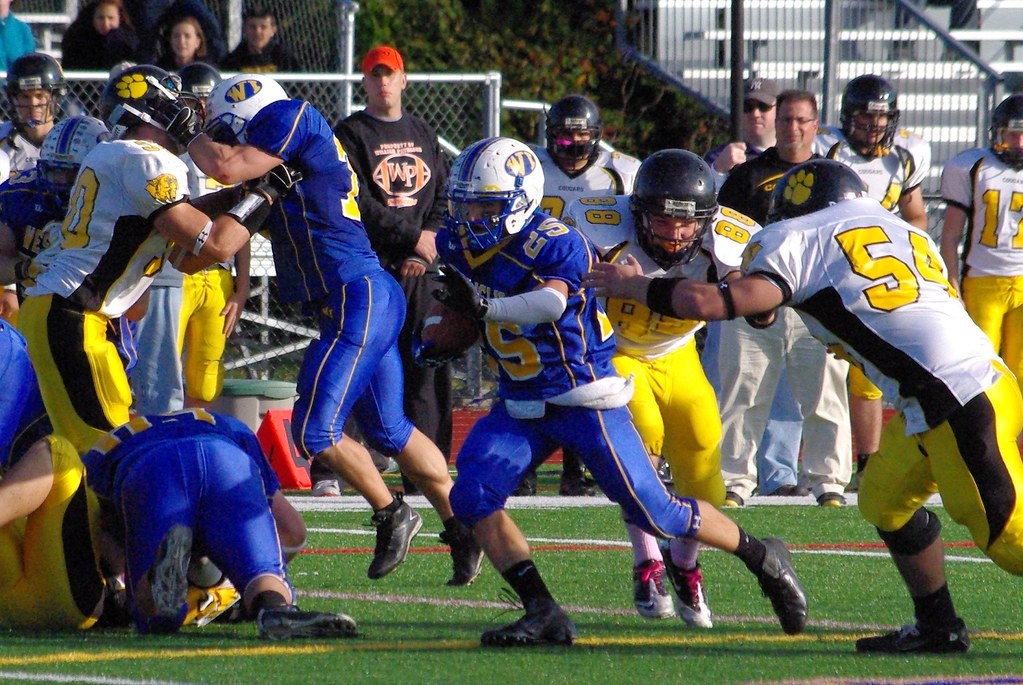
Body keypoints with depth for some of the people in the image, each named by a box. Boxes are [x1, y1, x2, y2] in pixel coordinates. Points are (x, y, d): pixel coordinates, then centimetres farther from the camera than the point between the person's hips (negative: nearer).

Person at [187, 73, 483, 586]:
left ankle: (390, 514, 8)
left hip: (357, 300, -10)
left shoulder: (293, 118, -9)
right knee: (389, 430, 18)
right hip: (371, 299, 10)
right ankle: (461, 527, 24)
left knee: (315, 431, -8)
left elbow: (227, 168, -15)